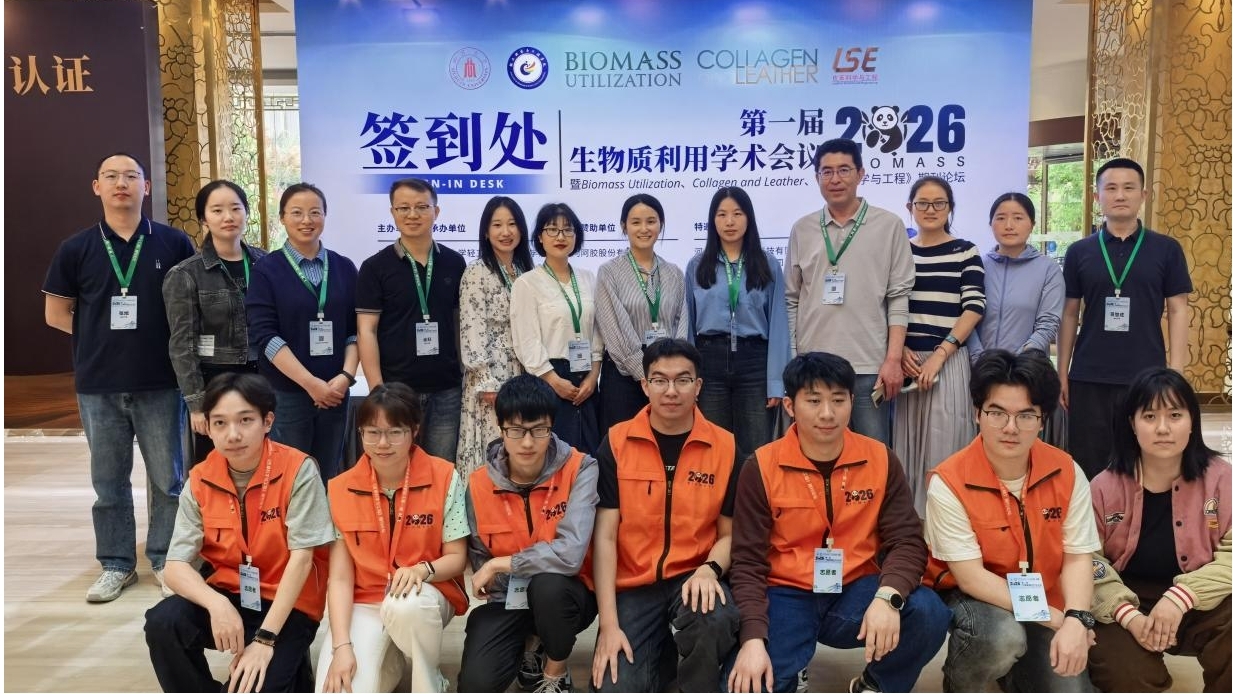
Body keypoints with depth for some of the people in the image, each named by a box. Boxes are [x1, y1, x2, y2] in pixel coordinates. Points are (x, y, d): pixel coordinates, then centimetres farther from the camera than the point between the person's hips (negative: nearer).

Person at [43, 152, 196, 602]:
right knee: (108, 481, 11)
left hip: (160, 382, -1)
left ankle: (166, 560, 21)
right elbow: (56, 313, 9)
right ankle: (116, 564, 24)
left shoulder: (174, 243, -1)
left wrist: (167, 339, -2)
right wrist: (102, 337, 3)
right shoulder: (76, 249, 3)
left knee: (168, 478, 6)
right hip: (98, 385, 1)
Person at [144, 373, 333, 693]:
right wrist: (216, 604, -29)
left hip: (288, 602, -4)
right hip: (228, 596, 4)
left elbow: (301, 557, -18)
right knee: (162, 623, -22)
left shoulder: (297, 471, -17)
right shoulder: (200, 481, -5)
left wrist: (265, 639, -22)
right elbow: (176, 566, -8)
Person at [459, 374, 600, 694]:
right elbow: (480, 564, 2)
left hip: (565, 595, -2)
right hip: (508, 600, 2)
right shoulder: (479, 484, -8)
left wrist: (500, 564, -21)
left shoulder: (580, 469, -18)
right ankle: (531, 649, 15)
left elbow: (570, 554, -29)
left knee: (548, 585, -37)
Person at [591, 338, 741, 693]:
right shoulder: (616, 443, -3)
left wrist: (709, 569, -19)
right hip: (633, 586, 1)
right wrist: (609, 624, -13)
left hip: (692, 580, 0)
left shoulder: (725, 446, -2)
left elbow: (728, 532, 4)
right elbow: (605, 536, -6)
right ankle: (660, 653, 17)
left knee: (716, 620, -35)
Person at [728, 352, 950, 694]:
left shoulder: (881, 460, -2)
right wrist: (753, 639, -23)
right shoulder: (762, 467, -8)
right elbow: (748, 562, -9)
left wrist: (888, 598, -28)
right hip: (787, 595, -2)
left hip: (857, 591, 3)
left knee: (928, 614, -26)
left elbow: (906, 541, -6)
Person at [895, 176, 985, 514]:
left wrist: (939, 355, -12)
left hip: (949, 362, -2)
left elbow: (974, 308, -4)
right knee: (907, 446, 4)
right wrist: (899, 350, -5)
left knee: (942, 446, -3)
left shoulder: (965, 252, 4)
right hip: (906, 361, 2)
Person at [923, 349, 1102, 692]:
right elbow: (970, 576, -21)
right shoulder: (949, 483, -21)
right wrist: (1053, 618, -24)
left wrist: (1075, 621, -26)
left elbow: (1077, 557, -7)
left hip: (1045, 607, 4)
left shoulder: (1067, 473, -8)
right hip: (974, 598, -4)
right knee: (1003, 637, -34)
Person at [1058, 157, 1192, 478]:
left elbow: (1178, 310, 3)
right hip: (1088, 379, 1)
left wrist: (1175, 373, -5)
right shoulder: (1079, 252, 4)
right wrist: (1062, 372, 4)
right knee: (1088, 467, 7)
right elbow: (1069, 314, 7)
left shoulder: (1166, 249, 3)